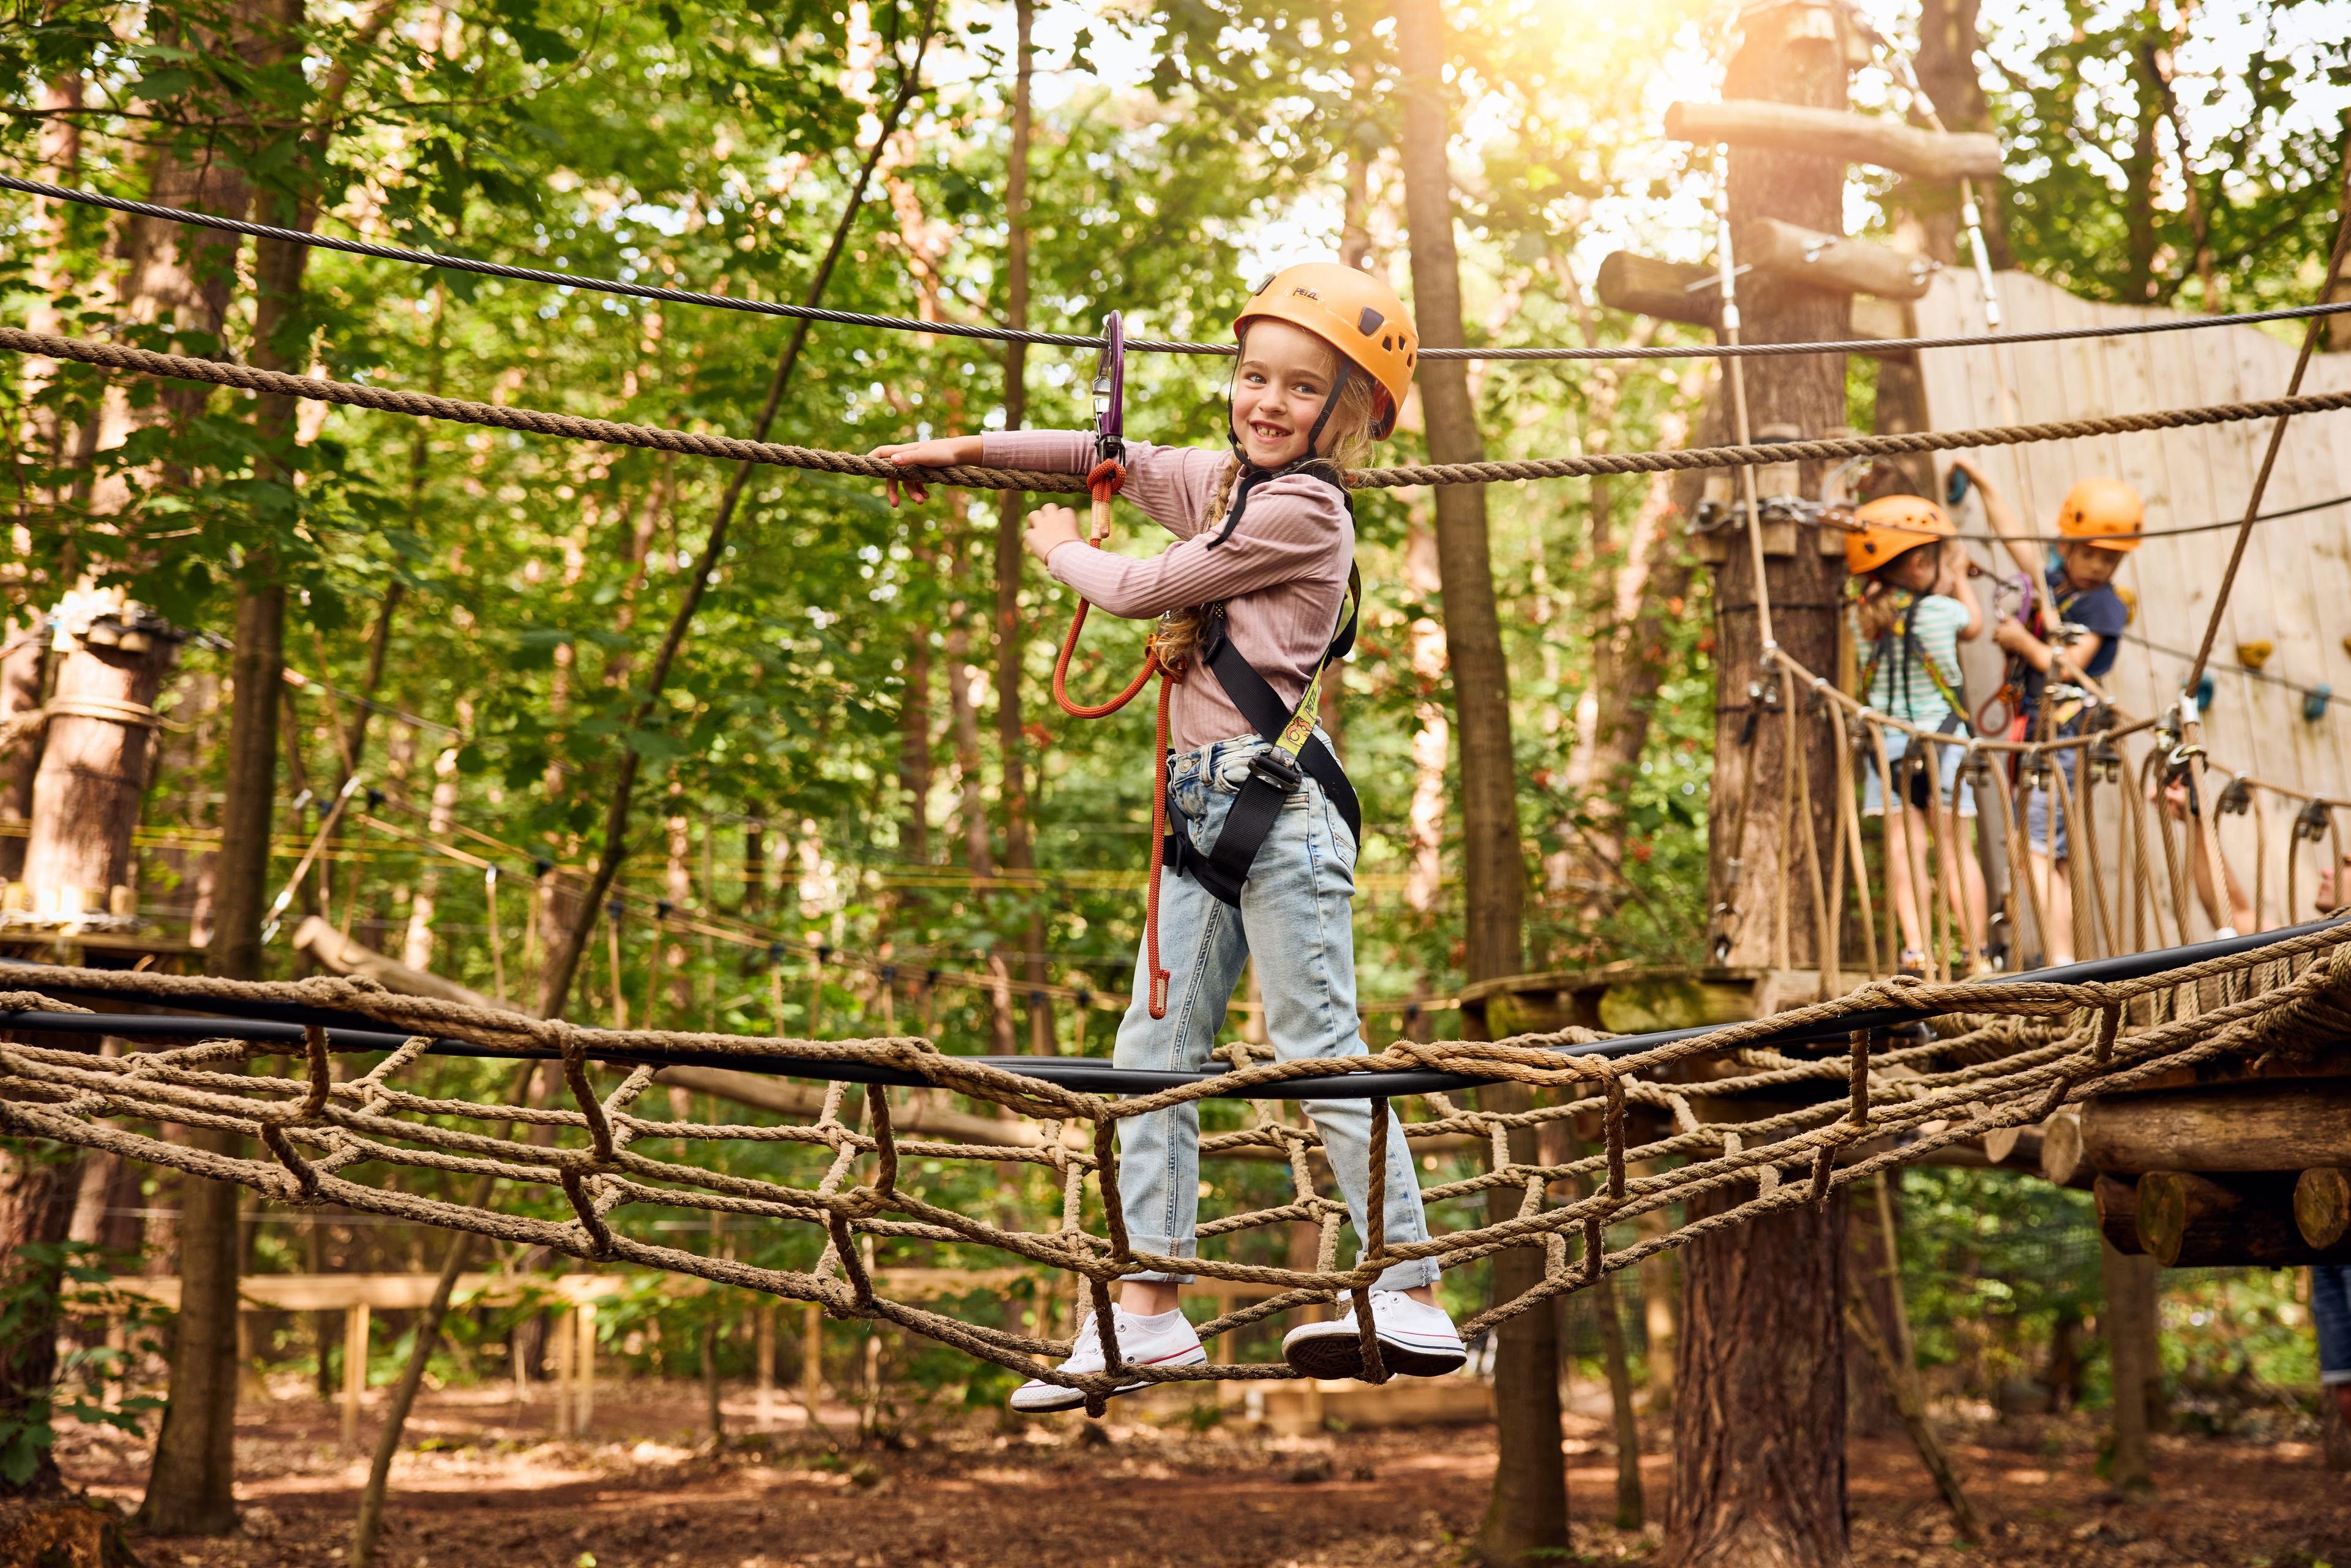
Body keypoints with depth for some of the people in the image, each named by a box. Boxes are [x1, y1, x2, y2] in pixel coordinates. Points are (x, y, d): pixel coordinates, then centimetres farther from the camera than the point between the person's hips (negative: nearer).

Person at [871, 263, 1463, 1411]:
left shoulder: (1303, 509, -10)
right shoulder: (1222, 482, 17)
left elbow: (1146, 591, -8)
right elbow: (1120, 458, 32)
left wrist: (1064, 551, 12)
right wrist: (967, 450, 33)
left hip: (1278, 806, -9)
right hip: (1201, 810, 9)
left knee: (1320, 1054, -7)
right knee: (1152, 1055, 6)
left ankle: (1414, 1300, 1)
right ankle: (1149, 1309, 10)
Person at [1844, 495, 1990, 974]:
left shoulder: (1862, 615, -1)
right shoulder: (1941, 610, -10)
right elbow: (1974, 625, 13)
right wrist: (1959, 578, 25)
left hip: (1886, 742, 2)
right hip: (1941, 739, -2)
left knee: (1905, 844, -3)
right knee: (1954, 846, 4)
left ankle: (1916, 949, -16)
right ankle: (1976, 955, 9)